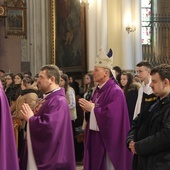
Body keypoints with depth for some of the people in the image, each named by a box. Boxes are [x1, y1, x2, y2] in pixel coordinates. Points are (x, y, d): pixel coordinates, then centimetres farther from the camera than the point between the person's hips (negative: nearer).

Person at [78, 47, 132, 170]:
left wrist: (92, 108, -17)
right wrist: (88, 108, -2)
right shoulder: (98, 90, 12)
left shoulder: (115, 92, -15)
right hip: (95, 136, 9)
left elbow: (111, 115, -25)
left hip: (108, 139, -9)